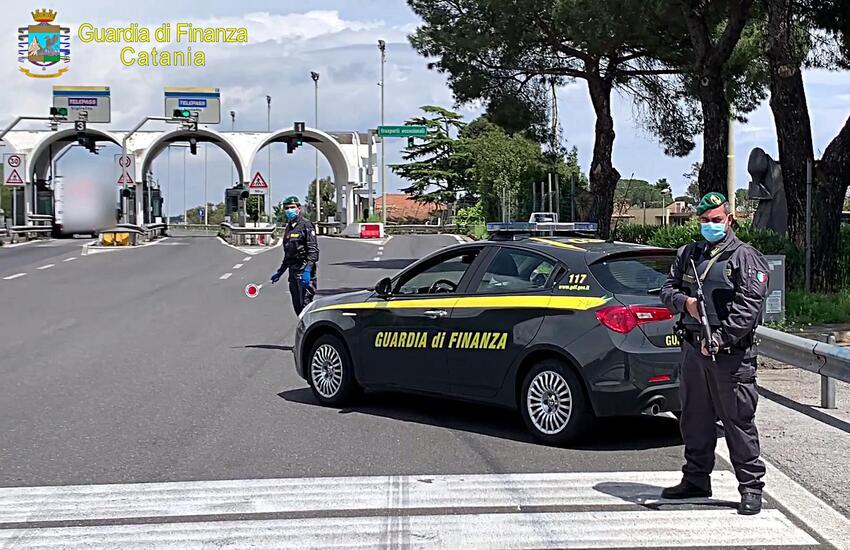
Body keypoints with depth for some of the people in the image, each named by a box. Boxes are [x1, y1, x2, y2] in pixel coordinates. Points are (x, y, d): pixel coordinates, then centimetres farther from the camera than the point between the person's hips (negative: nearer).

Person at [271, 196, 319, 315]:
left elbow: (313, 250, -15)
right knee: (297, 304, 9)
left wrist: (307, 270, -25)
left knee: (305, 303, -12)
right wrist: (280, 272, 26)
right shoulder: (288, 227, 18)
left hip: (304, 271, -8)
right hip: (293, 271, 8)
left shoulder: (306, 225, -7)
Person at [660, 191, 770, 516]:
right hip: (693, 350, 6)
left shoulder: (746, 258, -3)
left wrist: (722, 338, -21)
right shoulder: (688, 255, 16)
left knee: (739, 421, -4)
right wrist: (684, 302, -7)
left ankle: (751, 488, 2)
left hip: (731, 354, -6)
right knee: (695, 419, 14)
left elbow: (750, 306, -12)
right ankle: (696, 480, 27)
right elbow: (668, 289, 16)